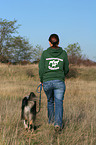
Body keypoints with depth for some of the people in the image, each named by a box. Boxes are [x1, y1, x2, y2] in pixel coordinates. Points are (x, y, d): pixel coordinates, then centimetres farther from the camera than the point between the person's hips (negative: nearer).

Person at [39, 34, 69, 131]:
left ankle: (51, 121, 34)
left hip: (47, 82, 1)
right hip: (59, 82, -1)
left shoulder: (45, 53, 0)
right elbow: (66, 69, 10)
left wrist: (41, 80, 14)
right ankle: (58, 123, -16)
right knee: (59, 103, 0)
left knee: (50, 101, 21)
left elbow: (41, 69, -2)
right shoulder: (63, 53, 3)